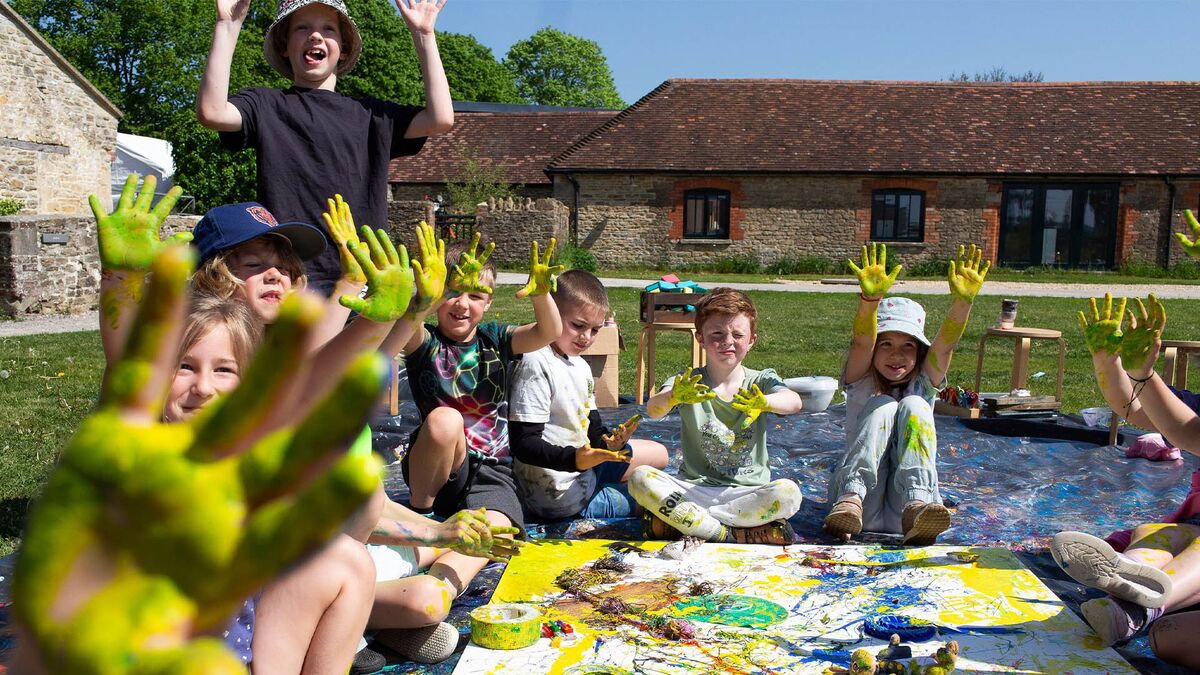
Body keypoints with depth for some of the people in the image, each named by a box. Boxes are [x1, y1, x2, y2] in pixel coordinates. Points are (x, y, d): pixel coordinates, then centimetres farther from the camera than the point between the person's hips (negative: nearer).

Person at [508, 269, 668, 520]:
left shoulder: (581, 366, 11)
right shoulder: (536, 365, -21)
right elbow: (524, 444, -25)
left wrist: (609, 441, -10)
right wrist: (575, 459, -38)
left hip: (582, 462, 10)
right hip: (557, 490, -10)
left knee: (659, 453, 22)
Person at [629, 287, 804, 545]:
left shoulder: (761, 381, 2)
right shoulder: (687, 384, 0)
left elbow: (794, 402, -20)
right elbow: (653, 410, -20)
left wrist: (764, 403, -44)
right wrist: (672, 398, -45)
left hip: (748, 491, 0)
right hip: (693, 489, 0)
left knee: (788, 493, -30)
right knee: (640, 478, -24)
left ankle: (681, 519, -20)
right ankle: (725, 534, -23)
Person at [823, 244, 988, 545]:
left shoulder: (924, 384, 10)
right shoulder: (862, 382, 5)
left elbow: (945, 344, -10)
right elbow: (861, 342, -17)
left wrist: (962, 300, -29)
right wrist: (870, 297, -37)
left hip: (903, 504, 1)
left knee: (913, 406, -18)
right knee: (883, 405, -20)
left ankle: (917, 505, -37)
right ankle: (850, 499, -37)